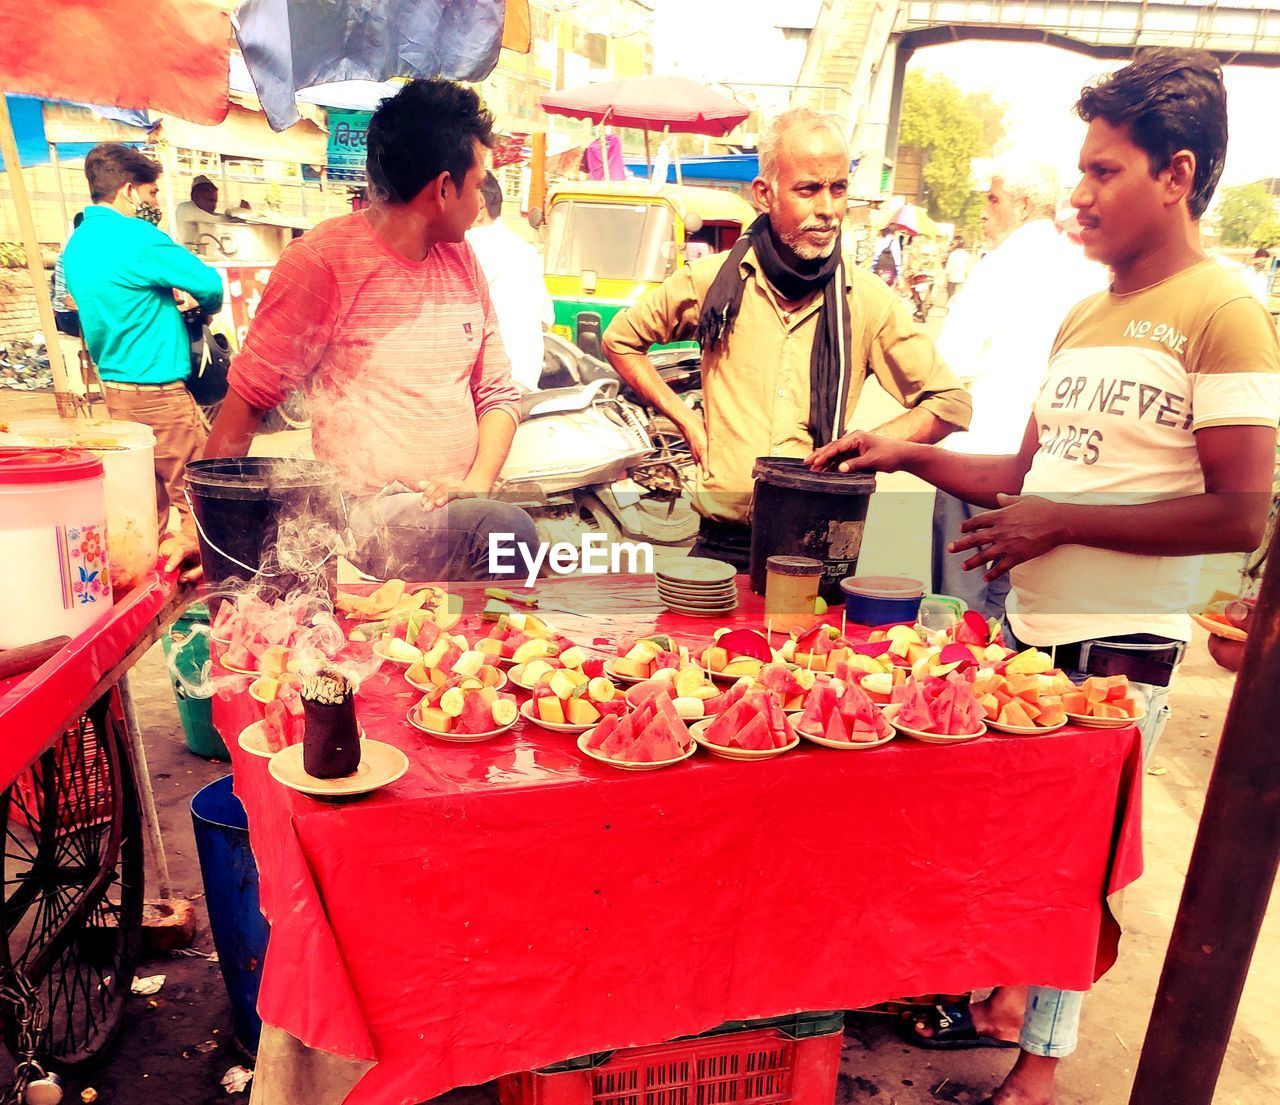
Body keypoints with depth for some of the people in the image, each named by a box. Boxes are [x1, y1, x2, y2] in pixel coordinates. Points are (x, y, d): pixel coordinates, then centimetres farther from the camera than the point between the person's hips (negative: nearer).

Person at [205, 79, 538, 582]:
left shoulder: (460, 258, 13)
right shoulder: (322, 258, -6)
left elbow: (498, 391, 14)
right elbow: (247, 398, -3)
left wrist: (479, 481, -4)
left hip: (457, 508, 6)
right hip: (368, 516, -6)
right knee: (506, 529, -32)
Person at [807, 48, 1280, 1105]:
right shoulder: (1083, 316, 12)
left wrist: (1057, 523, -17)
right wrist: (909, 454, 5)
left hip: (1119, 650, -6)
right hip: (1030, 628, 7)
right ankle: (1003, 1000, 39)